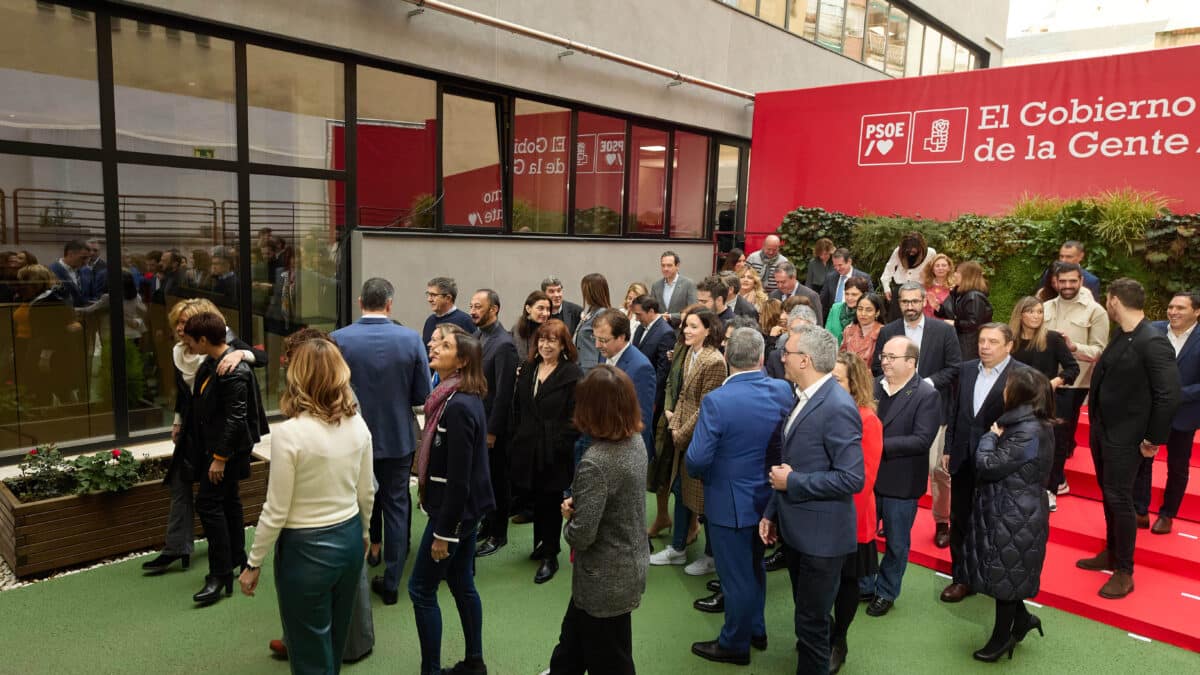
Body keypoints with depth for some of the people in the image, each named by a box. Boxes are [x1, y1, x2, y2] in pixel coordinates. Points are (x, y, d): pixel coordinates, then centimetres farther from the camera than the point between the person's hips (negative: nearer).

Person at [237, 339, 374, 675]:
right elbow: (366, 492, 5)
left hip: (306, 548, -5)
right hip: (349, 539, 6)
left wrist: (253, 563, -3)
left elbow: (276, 511, -16)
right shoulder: (358, 424, -5)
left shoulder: (288, 433, -21)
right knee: (335, 641, 25)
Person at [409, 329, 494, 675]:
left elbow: (458, 478, -24)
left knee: (421, 587, 3)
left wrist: (443, 532, -19)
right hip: (463, 507, 9)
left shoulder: (458, 407, -24)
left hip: (455, 509, -9)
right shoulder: (461, 398, 6)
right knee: (462, 583, 18)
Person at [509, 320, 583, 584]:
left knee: (550, 501, 4)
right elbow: (517, 406, 14)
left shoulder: (572, 374, -10)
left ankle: (550, 557, 17)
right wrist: (517, 438, 8)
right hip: (528, 448, 5)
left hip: (555, 451, -5)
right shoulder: (528, 368, 10)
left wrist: (561, 443, -17)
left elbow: (576, 416, -13)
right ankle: (543, 543, 33)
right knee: (536, 499, 14)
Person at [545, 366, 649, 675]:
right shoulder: (636, 441, -4)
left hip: (605, 578, -8)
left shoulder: (595, 463, -31)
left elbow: (581, 535, -29)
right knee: (573, 637, 30)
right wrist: (576, 503, -5)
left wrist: (569, 520, -7)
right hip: (628, 566, 8)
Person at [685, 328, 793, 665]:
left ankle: (734, 644, 31)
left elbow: (696, 459, -24)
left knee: (736, 576, 12)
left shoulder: (716, 401, -26)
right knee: (754, 567, 26)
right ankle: (756, 629, 45)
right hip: (766, 497, 6)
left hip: (729, 501, -6)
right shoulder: (782, 390, -10)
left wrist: (700, 474, -2)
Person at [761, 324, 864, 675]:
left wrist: (793, 483, -19)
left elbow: (852, 478, -25)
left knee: (812, 620, 6)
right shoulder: (803, 397, 6)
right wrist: (772, 512, 11)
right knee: (806, 614, 23)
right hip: (797, 528, 9)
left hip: (821, 534, -9)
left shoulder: (838, 408, -23)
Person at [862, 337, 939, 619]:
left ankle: (886, 592, 34)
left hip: (901, 483, -4)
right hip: (868, 476, 4)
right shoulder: (873, 386, -1)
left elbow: (922, 440, -20)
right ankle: (864, 585, 37)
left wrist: (880, 444, -25)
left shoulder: (927, 395, -13)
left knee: (896, 543, 14)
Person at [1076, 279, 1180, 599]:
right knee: (1109, 494, 19)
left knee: (1119, 498, 0)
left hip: (1124, 436, -8)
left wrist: (1154, 439, -16)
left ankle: (1124, 572, 14)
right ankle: (1112, 554, 35)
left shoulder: (1153, 342, -21)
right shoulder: (1121, 336, 5)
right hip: (1102, 429, 8)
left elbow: (1169, 395, -21)